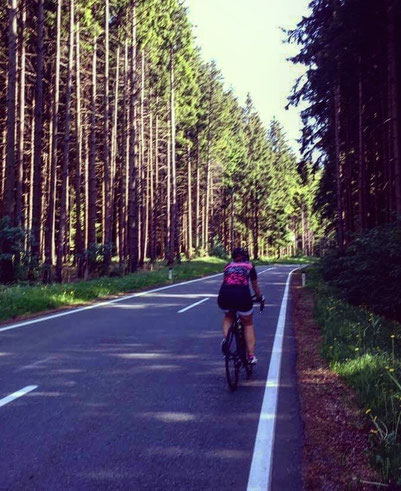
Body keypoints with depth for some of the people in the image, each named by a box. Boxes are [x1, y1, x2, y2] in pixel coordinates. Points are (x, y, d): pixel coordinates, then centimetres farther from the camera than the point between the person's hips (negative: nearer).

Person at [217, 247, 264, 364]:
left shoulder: (228, 266, 27)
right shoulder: (249, 265, 23)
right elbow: (255, 285, 32)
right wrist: (259, 297, 49)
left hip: (224, 295, 2)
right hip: (242, 295, -2)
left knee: (228, 317, 33)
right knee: (248, 324, 19)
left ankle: (225, 338, 8)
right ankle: (251, 356, 13)